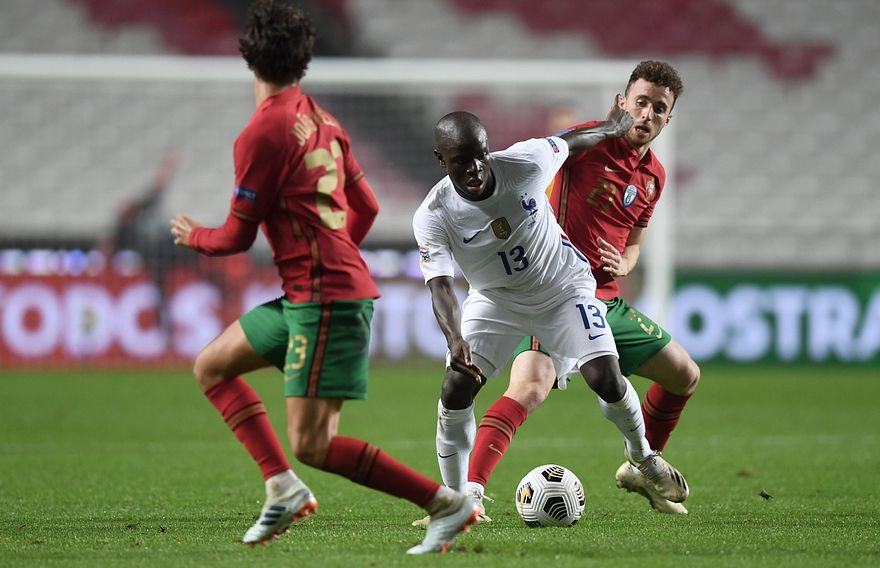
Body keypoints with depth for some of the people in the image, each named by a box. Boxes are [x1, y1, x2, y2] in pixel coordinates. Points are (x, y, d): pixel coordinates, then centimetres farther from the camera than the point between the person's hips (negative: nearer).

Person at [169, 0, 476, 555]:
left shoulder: (262, 133, -14)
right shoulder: (321, 120, 10)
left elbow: (238, 236, -7)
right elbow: (367, 206, 18)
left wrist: (194, 235, 15)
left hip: (325, 299, -9)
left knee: (312, 444, -10)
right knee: (212, 366, 17)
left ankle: (447, 503, -11)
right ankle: (284, 488, 8)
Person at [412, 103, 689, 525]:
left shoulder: (524, 163, -25)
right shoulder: (433, 216, -26)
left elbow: (570, 142, -4)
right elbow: (439, 284, -33)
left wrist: (614, 127, 16)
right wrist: (455, 339, -52)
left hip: (563, 287, 0)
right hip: (495, 298, 0)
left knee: (605, 378, -13)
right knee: (456, 388, -16)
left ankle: (642, 457, 19)